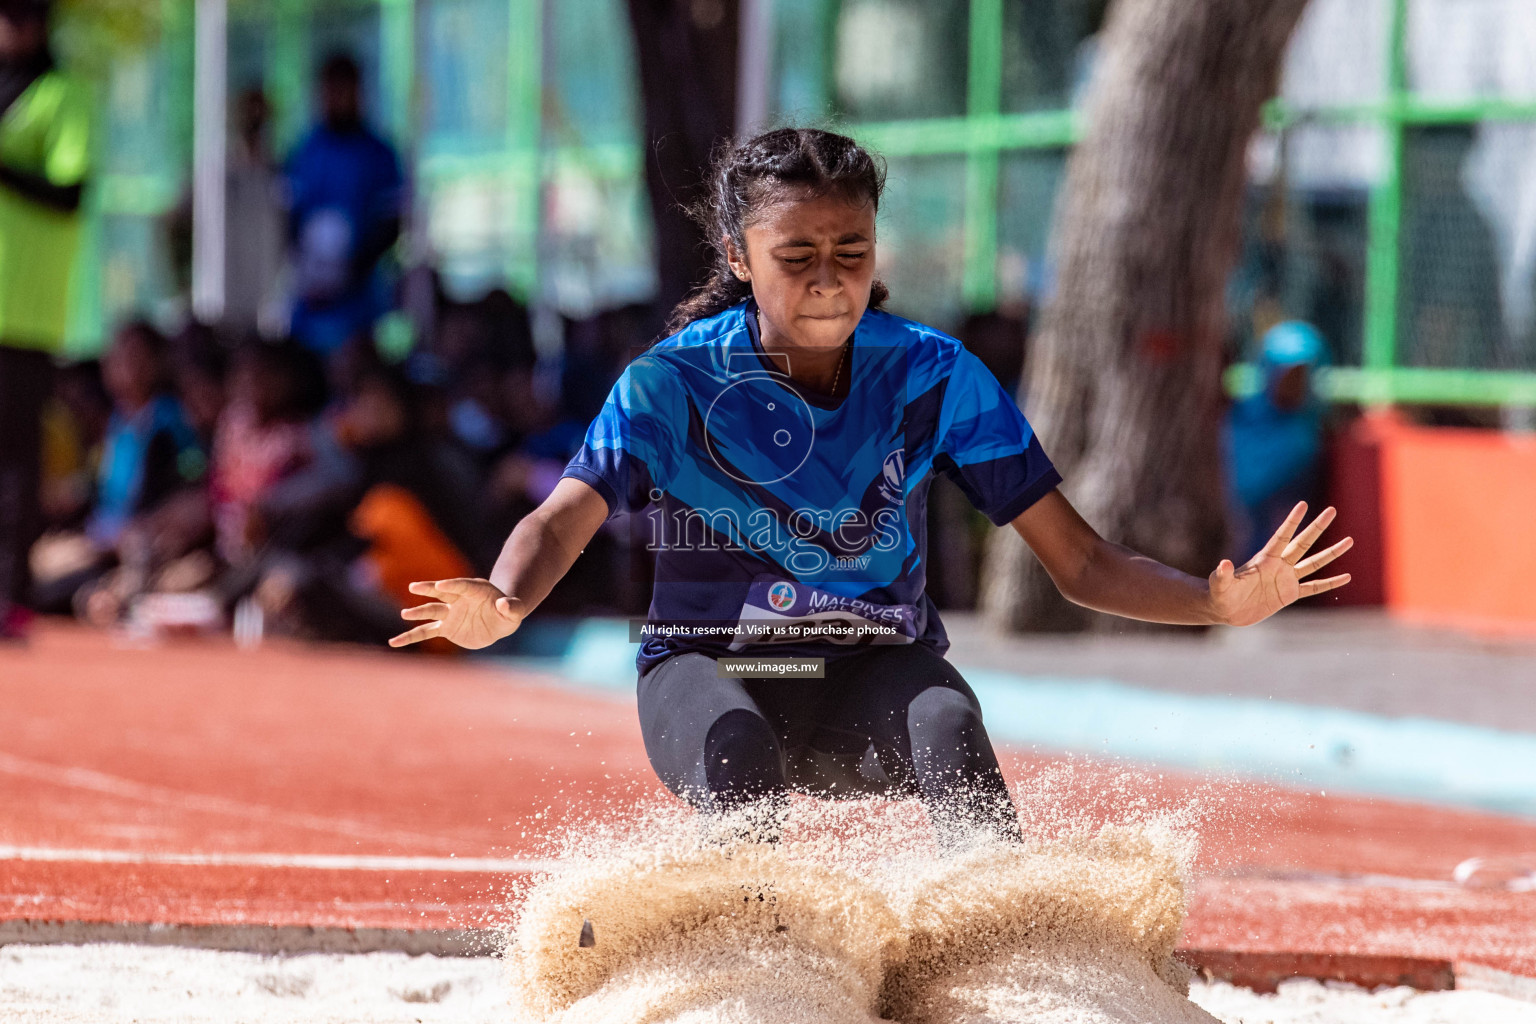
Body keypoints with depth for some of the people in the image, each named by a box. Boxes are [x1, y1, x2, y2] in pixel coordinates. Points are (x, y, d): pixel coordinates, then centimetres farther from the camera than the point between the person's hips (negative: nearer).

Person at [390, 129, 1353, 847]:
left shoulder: (934, 375, -3)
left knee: (948, 725, -33)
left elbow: (1079, 560, -4)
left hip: (877, 676, 1)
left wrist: (1218, 602, -22)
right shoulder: (674, 383, -7)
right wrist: (500, 608, -46)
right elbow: (566, 518, -22)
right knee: (734, 747, -36)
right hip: (711, 670, -1)